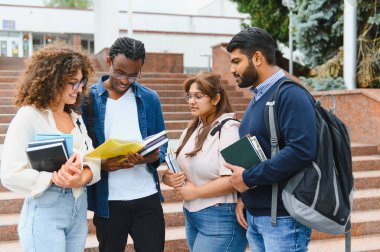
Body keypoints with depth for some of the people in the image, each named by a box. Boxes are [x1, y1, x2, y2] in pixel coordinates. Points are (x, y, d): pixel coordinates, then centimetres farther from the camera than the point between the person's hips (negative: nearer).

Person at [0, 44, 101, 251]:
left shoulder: (75, 118, 10)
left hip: (79, 210, 7)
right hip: (45, 213, -6)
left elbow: (93, 160, 3)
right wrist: (55, 178, -26)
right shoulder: (27, 117, -11)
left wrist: (81, 178, -18)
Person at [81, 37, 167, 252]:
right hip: (107, 200, -1)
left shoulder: (150, 99, 5)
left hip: (147, 196, 2)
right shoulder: (88, 98, -3)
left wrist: (151, 157, -15)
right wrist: (101, 164, -20)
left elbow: (162, 146, 7)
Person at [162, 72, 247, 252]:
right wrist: (169, 177, -4)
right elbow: (184, 168, 18)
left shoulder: (228, 129, -14)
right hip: (191, 215, 8)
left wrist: (195, 191, -13)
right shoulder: (191, 131, 11)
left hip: (221, 217, -8)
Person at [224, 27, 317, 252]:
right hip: (254, 215, 8)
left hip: (283, 218, -8)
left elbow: (301, 150, -27)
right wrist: (243, 197, 8)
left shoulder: (290, 94, -14)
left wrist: (248, 178, -20)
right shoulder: (258, 97, 13)